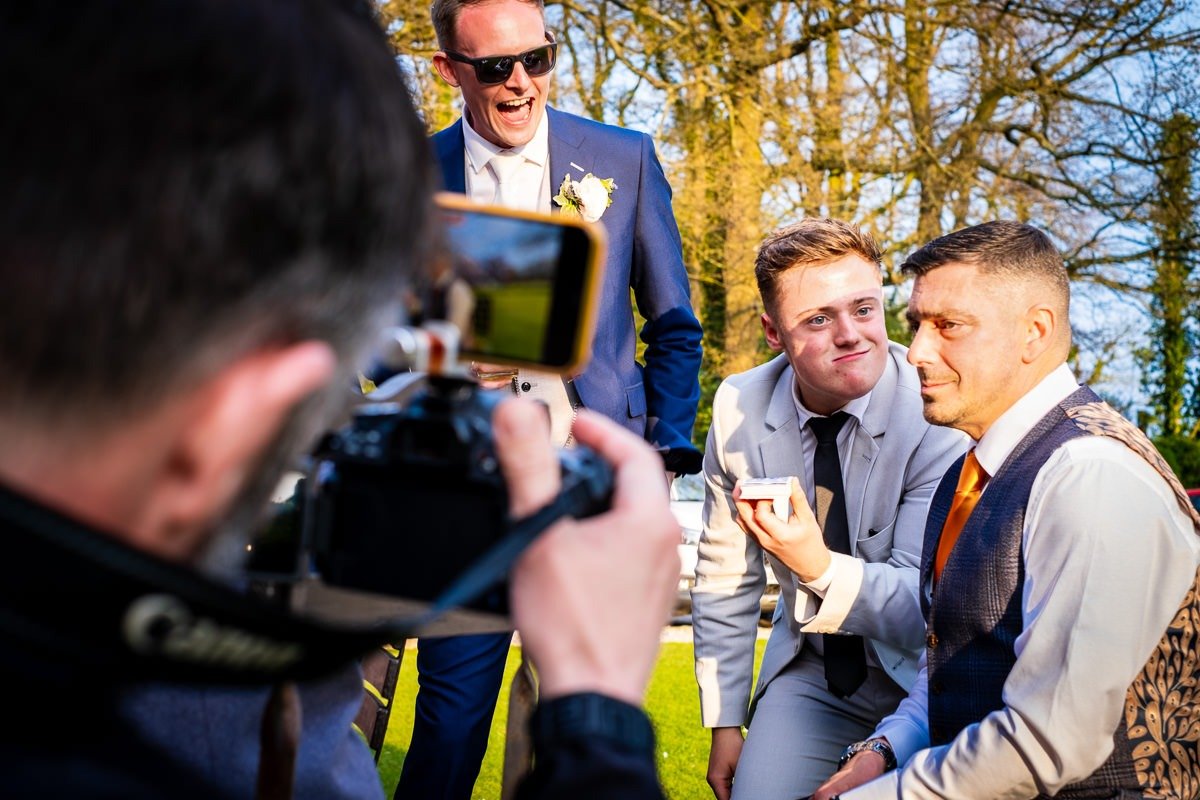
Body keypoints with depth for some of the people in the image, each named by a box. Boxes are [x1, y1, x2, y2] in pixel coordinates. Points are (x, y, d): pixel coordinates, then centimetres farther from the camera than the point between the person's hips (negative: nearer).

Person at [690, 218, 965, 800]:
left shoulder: (942, 421, -22)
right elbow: (725, 577, 1)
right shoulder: (739, 409, -10)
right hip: (810, 679, 3)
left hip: (926, 687, -2)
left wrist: (823, 568, -42)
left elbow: (927, 605, -24)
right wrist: (724, 724, 4)